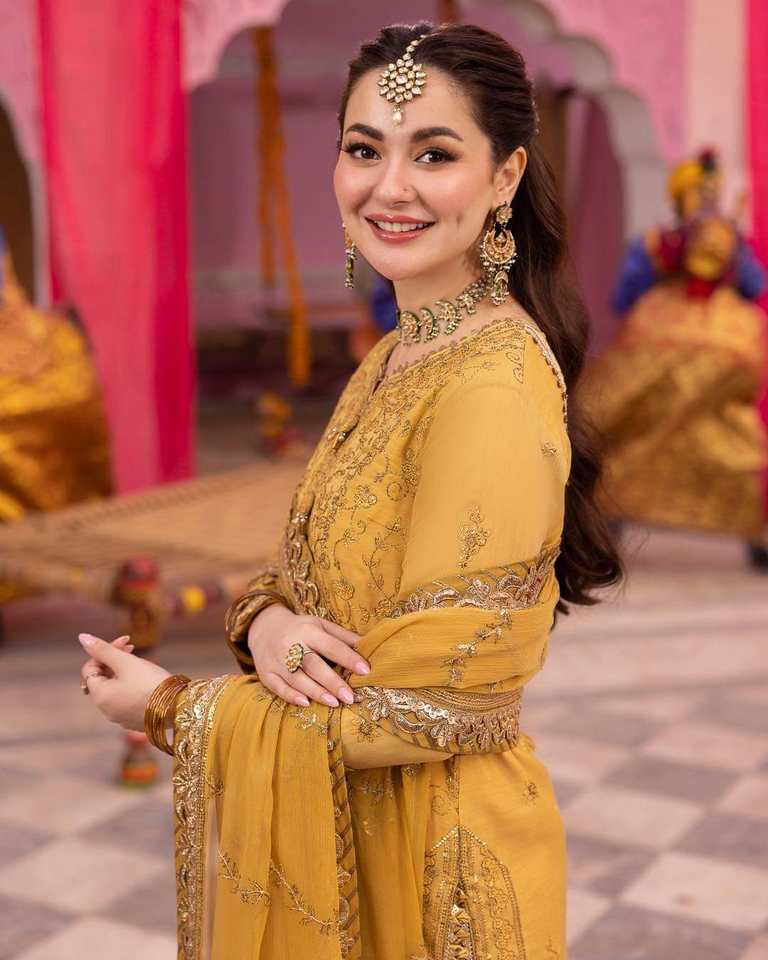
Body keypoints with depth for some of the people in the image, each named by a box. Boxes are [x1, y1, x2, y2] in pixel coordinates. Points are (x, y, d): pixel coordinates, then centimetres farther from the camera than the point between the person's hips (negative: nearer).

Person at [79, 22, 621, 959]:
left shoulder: (493, 385, -25)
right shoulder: (390, 359, 3)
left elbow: (426, 707, -24)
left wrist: (170, 704, -14)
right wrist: (265, 617, -17)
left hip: (437, 858, -8)